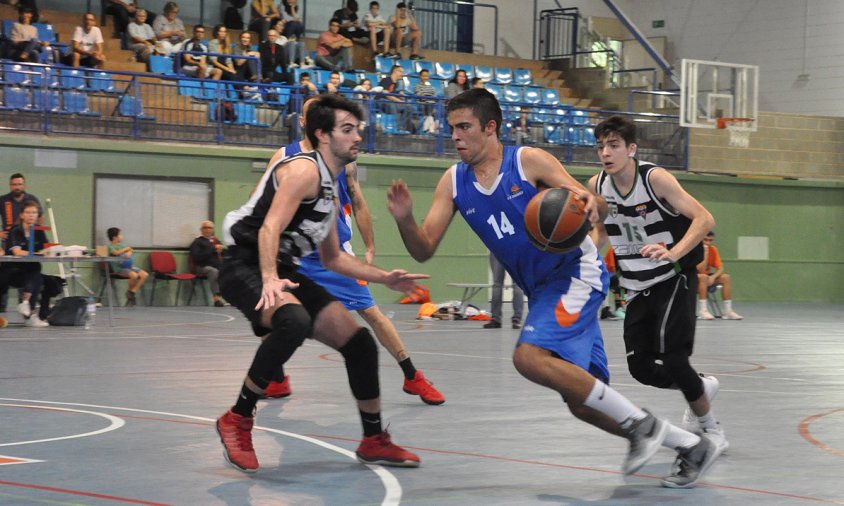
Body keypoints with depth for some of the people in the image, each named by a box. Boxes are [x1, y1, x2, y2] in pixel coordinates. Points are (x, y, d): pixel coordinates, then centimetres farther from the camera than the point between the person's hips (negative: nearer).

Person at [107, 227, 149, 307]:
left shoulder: (121, 245, 18)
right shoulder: (110, 247, -5)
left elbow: (131, 250, 12)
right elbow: (116, 252, -23)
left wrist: (129, 252, -12)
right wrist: (126, 248, -9)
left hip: (129, 265, 8)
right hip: (120, 267, -8)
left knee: (145, 275, -11)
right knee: (134, 275, -34)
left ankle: (132, 292, -6)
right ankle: (130, 291, -6)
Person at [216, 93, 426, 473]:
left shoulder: (330, 188, 18)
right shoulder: (304, 170, -11)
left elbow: (333, 259, 26)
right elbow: (270, 228, -25)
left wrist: (386, 278, 20)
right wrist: (269, 280, -40)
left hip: (283, 271, 10)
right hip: (246, 267, -10)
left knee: (359, 341, 6)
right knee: (294, 322, -38)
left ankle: (374, 441, 22)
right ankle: (237, 420, -22)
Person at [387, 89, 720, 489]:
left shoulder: (529, 161, -13)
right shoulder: (454, 183, 2)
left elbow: (596, 209, -16)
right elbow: (424, 250, -3)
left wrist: (590, 203, -40)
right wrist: (404, 220, -24)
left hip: (575, 272, -7)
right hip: (542, 289, 7)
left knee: (530, 358, -28)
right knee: (581, 402, 5)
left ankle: (640, 424, -15)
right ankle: (690, 445, 20)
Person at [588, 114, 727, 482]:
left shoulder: (655, 178, -20)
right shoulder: (597, 186, -3)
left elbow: (704, 219, -22)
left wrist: (673, 253, -36)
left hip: (674, 278, -6)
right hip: (638, 287, 6)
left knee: (672, 358, -20)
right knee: (640, 367, 2)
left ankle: (711, 431, 0)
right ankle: (701, 387, 33)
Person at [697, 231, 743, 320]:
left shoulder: (713, 250, -1)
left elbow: (720, 268, -5)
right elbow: (701, 271, -26)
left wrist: (713, 277, -25)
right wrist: (705, 254, -30)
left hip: (707, 278, 6)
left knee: (726, 277, -15)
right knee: (703, 277, -37)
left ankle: (728, 311, -19)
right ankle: (702, 311, -40)